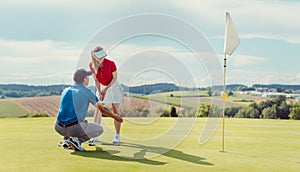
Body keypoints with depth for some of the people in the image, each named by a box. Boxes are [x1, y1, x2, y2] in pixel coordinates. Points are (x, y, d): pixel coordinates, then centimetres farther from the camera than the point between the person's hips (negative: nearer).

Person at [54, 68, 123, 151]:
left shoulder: (65, 91, 15)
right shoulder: (87, 92, 0)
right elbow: (102, 109, 10)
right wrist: (115, 117, 26)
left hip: (59, 128, 6)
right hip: (74, 128, -6)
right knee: (99, 129, 13)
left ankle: (66, 138, 14)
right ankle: (77, 140, -7)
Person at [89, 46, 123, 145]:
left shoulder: (110, 63, -28)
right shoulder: (92, 65, -18)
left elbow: (115, 78, -15)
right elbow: (96, 80, -9)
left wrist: (106, 89, -21)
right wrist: (99, 92, -21)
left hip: (113, 86, -3)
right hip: (102, 87, 3)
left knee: (115, 111, -7)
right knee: (98, 110, 1)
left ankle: (117, 136, -2)